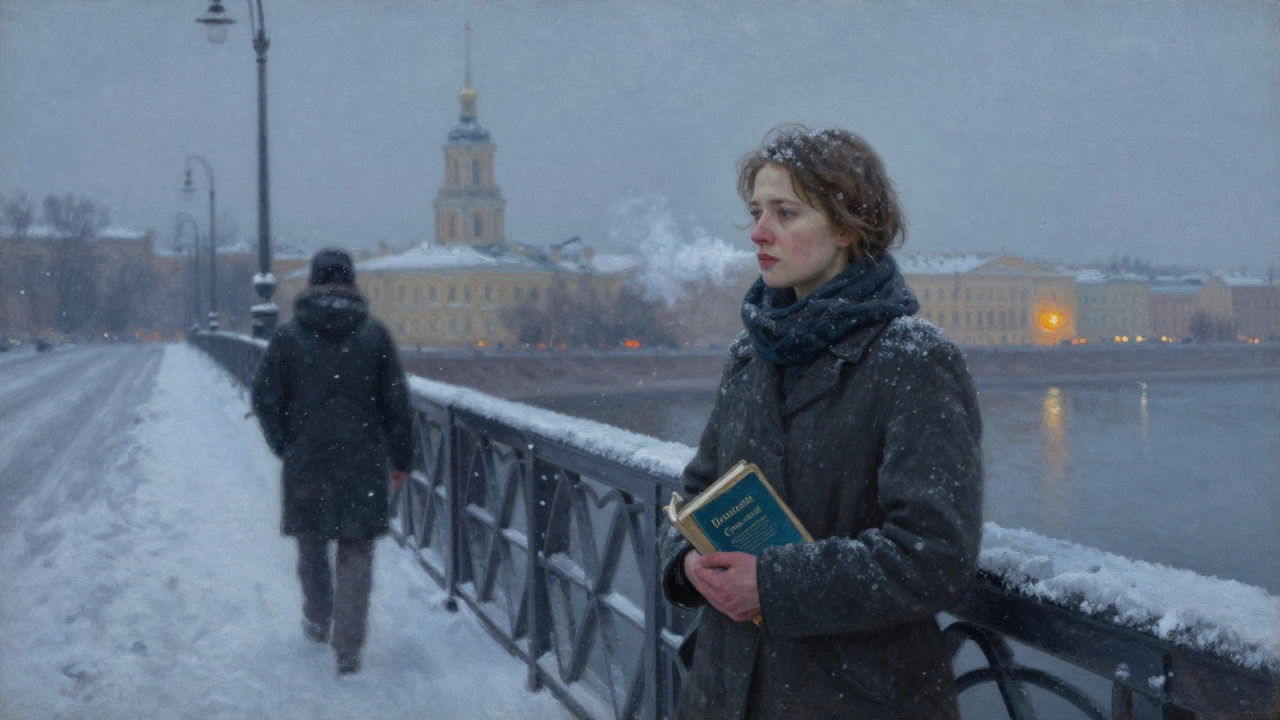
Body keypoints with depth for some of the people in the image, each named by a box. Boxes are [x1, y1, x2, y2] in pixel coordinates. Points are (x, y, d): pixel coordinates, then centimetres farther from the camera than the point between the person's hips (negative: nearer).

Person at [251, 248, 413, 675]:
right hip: (362, 463, -1)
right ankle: (348, 647, -1)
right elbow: (396, 402, -1)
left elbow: (265, 398, 0)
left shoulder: (287, 334, -2)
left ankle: (317, 623, 37)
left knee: (311, 545, 19)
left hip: (305, 461, 1)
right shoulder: (373, 334, -3)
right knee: (356, 552, 4)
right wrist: (400, 459, 7)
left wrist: (285, 446, 11)